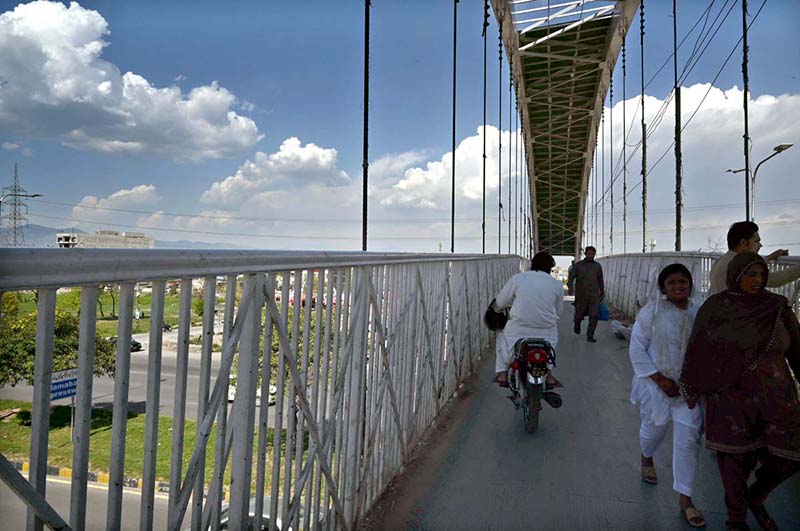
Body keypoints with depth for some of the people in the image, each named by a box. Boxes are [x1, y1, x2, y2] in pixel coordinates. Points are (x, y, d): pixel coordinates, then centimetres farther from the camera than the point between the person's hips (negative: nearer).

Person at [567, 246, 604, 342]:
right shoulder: (578, 265, 1)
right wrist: (569, 287, -21)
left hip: (594, 295, 1)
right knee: (579, 314, 11)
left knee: (594, 316, -10)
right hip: (581, 295, -1)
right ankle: (577, 325, 43)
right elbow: (571, 276, -3)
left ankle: (590, 336, -4)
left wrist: (602, 292, 21)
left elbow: (600, 280, 18)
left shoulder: (597, 266, 9)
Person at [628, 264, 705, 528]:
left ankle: (685, 499, 12)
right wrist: (660, 379, -15)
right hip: (656, 382, -2)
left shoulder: (699, 313, -1)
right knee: (655, 426, 14)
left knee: (688, 438, -1)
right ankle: (646, 458, 50)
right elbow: (637, 349, -10)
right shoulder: (651, 311, -11)